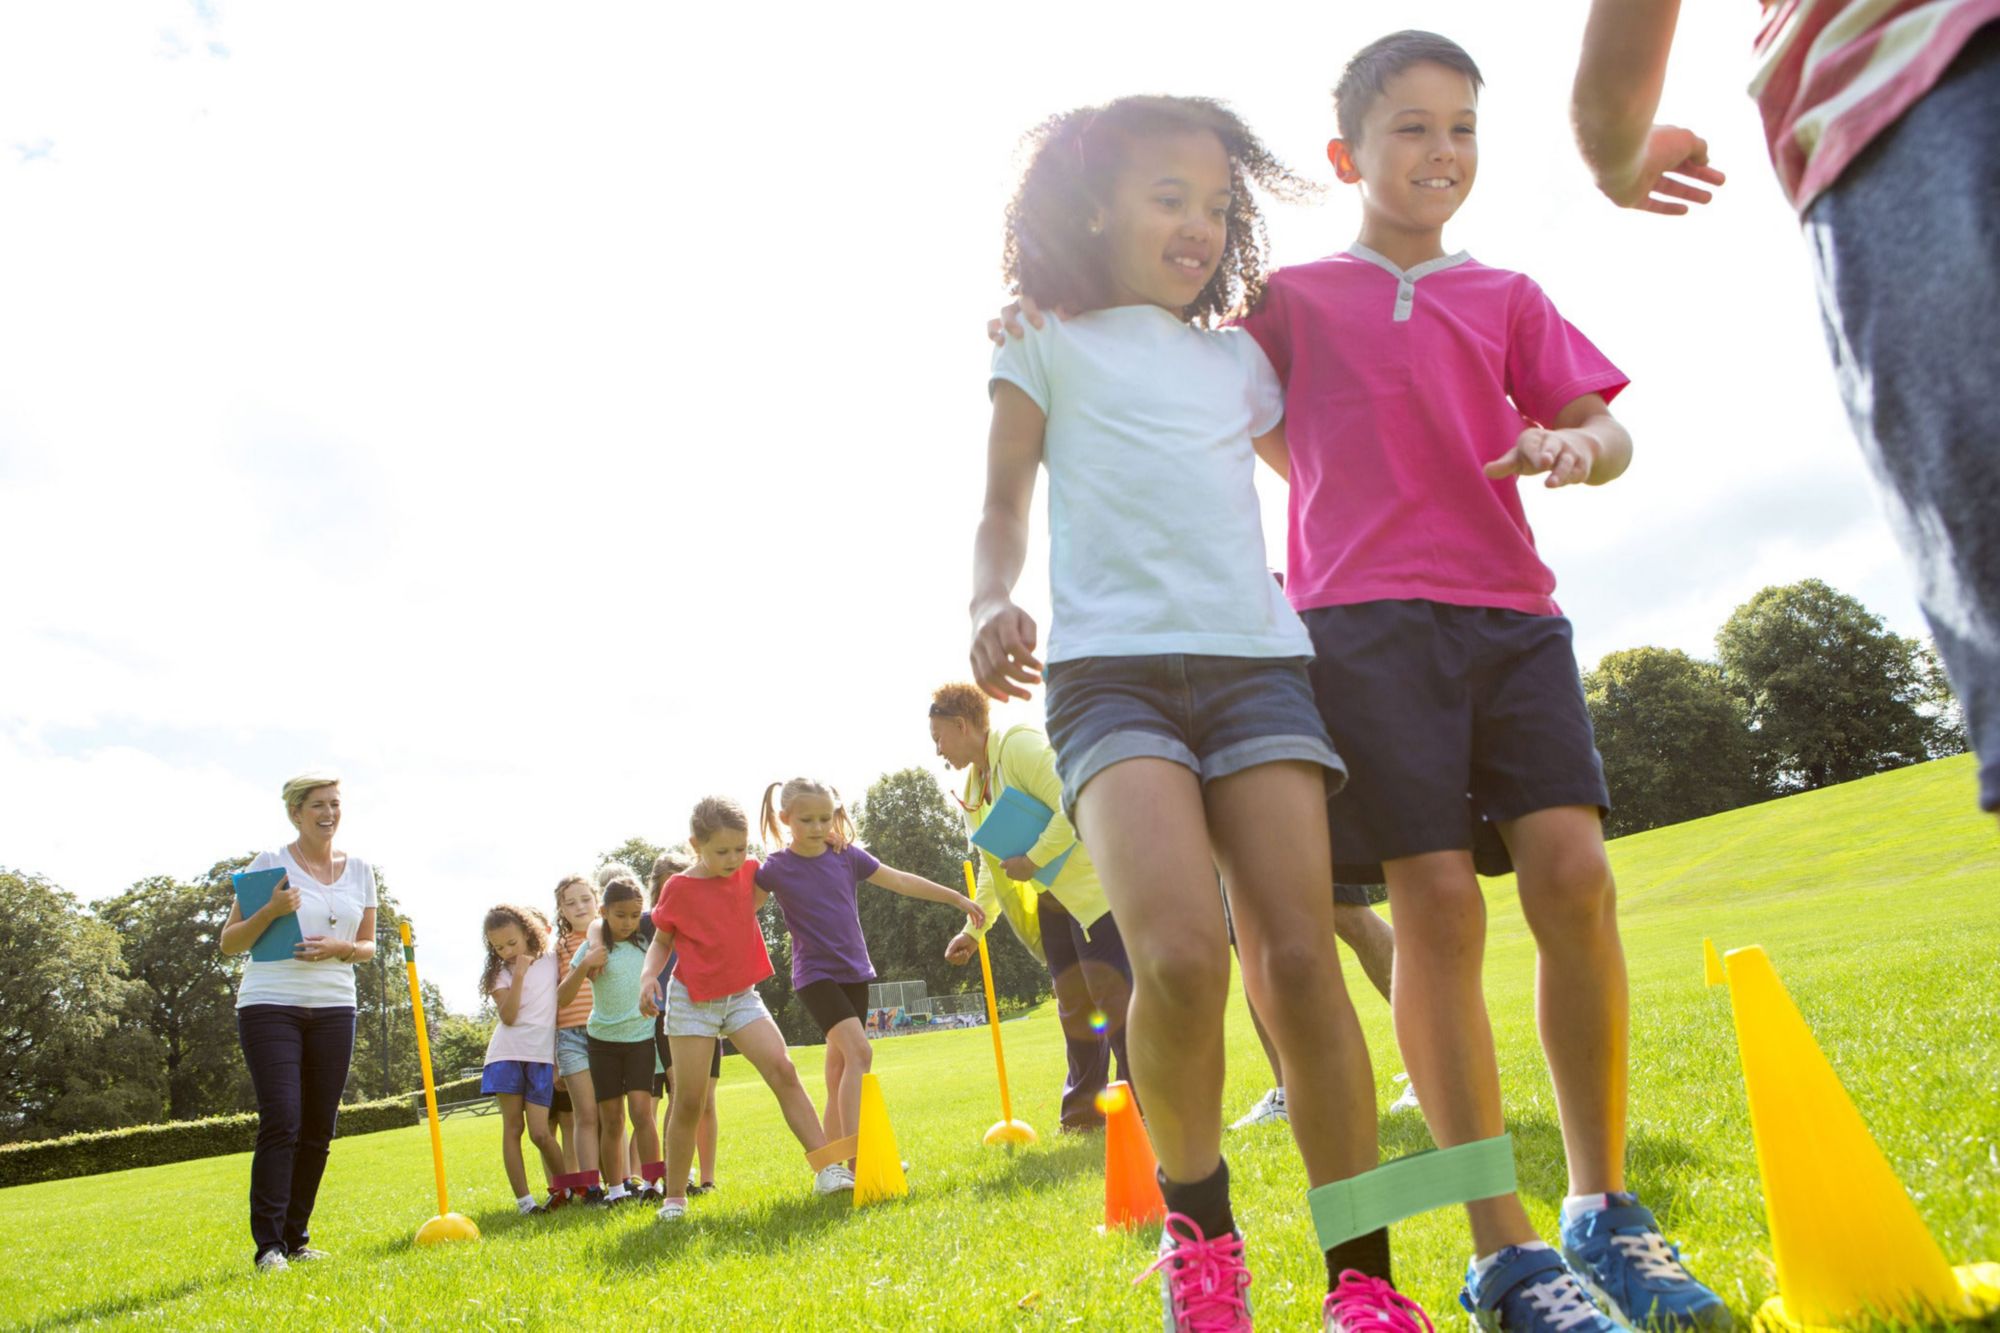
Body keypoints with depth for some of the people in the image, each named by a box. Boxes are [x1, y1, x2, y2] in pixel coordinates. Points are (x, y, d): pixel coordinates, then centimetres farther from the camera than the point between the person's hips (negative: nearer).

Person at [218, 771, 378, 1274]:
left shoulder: (359, 870, 9)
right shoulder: (271, 864, -2)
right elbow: (229, 942, 0)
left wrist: (339, 948, -7)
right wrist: (271, 911, -18)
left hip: (334, 1009, 4)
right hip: (271, 1006, -4)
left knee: (319, 1129, 6)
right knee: (281, 1123, -12)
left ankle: (297, 1239, 17)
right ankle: (269, 1245, -5)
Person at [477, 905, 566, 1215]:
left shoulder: (551, 960, 7)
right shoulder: (501, 973, 4)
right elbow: (508, 1017, -9)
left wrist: (559, 1060, 13)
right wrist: (519, 975, -15)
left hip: (541, 1056, -1)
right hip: (507, 1055, 1)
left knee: (540, 1132, -5)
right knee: (512, 1128, -1)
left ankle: (564, 1186, 16)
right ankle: (523, 1200, 4)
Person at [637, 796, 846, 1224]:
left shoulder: (749, 872, -1)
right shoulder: (678, 889, -9)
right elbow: (661, 941, 3)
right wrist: (648, 977, -17)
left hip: (742, 996, 3)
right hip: (693, 1000, -3)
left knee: (782, 1070, -13)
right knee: (689, 1102, -1)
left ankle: (827, 1169, -14)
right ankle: (675, 1196, 14)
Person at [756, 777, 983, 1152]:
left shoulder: (847, 856, 1)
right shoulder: (776, 869, -8)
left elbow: (902, 882, 6)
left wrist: (957, 898, 7)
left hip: (854, 973, 5)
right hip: (815, 975, -5)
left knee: (839, 1070, 9)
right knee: (858, 1051, -22)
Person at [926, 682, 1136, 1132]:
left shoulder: (1021, 745, -12)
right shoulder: (974, 787, 16)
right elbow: (993, 866, 21)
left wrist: (1034, 860, -21)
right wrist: (974, 930, 14)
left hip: (1092, 887, -9)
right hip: (1050, 903, 9)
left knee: (1113, 992, -10)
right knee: (1074, 1004, 11)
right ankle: (1085, 1111, 18)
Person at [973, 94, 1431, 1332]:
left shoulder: (1239, 361, 24)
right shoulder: (1047, 344, 15)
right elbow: (1006, 509, 9)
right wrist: (993, 605, -11)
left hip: (1256, 658, 3)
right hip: (1111, 666, -3)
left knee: (1299, 960, -10)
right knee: (1181, 958, -23)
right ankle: (1198, 1227, 1)